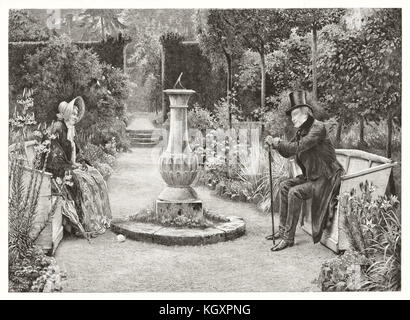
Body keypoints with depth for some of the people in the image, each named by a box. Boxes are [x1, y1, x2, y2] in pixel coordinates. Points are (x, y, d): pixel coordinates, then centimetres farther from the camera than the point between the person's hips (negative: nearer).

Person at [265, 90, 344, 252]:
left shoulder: (318, 127, -18)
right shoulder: (301, 131, 10)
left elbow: (298, 147, -27)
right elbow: (288, 152, 12)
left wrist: (279, 142, -14)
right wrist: (275, 143, -6)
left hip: (326, 178, -9)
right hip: (311, 176, 9)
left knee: (294, 192, -23)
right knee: (284, 185, 3)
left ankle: (289, 237, -14)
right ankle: (283, 229, 8)